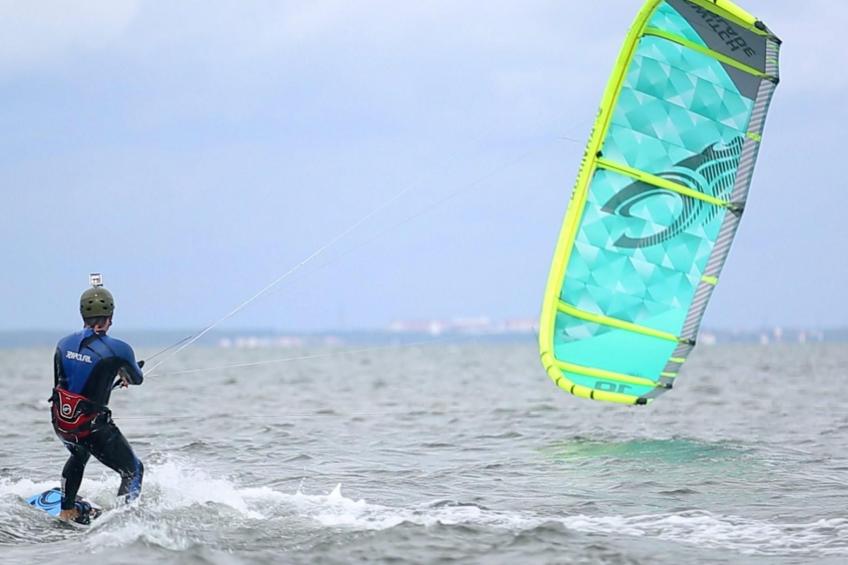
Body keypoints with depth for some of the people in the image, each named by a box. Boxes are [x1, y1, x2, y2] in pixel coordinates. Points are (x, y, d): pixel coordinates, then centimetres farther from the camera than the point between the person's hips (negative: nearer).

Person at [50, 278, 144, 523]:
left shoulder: (64, 344, 1)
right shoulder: (117, 350, -15)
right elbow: (137, 379, 4)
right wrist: (125, 372, 30)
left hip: (61, 424, 6)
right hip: (93, 428, -6)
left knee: (79, 456, 38)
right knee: (133, 471, 13)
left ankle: (67, 510, 45)